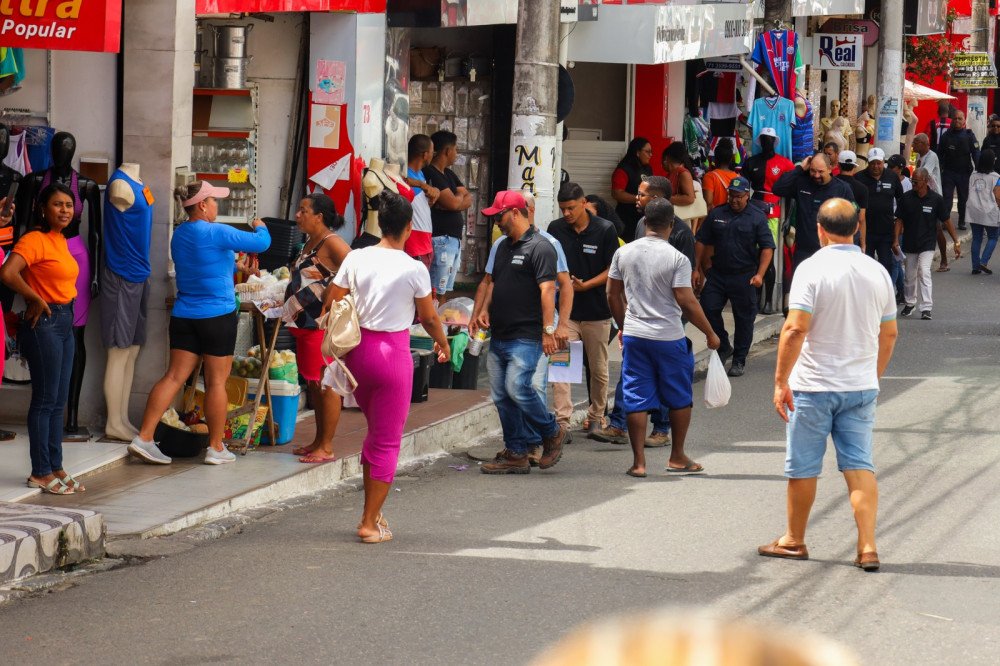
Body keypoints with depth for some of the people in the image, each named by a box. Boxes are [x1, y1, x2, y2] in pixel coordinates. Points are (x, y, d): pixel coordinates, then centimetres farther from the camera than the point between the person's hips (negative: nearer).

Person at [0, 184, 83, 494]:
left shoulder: (61, 240, 12)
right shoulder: (35, 240, -15)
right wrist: (36, 299, -18)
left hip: (64, 322, 9)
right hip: (44, 324, -9)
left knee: (59, 401, 13)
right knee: (45, 399, -4)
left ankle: (55, 468, 19)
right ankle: (40, 473, 1)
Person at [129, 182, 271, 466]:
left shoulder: (179, 235, 9)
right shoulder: (215, 233, -14)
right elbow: (261, 242, -9)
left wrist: (235, 265, 30)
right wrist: (260, 227, 12)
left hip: (183, 315, 7)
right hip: (218, 316, -7)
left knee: (173, 377, 4)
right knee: (216, 381, 2)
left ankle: (144, 438, -4)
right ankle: (216, 448, 8)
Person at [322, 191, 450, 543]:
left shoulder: (356, 259, -1)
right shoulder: (414, 269, -12)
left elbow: (328, 303, 1)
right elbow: (429, 318, -1)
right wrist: (443, 343, 19)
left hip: (357, 348, 5)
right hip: (393, 352, -5)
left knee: (376, 431, 23)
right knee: (387, 441, 5)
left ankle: (371, 511, 23)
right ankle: (371, 523, 7)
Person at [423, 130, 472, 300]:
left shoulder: (449, 174, 18)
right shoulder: (430, 174, -13)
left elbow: (469, 200, 11)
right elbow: (452, 203, -19)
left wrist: (456, 200, -10)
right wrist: (461, 194, 3)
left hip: (454, 240, 10)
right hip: (440, 239, -10)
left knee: (445, 290, 12)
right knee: (436, 292, -11)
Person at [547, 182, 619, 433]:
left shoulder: (605, 230, -6)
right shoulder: (556, 229, 2)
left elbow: (611, 271, -4)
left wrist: (585, 286, -16)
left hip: (597, 311, -1)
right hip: (564, 310, 1)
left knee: (598, 369, 11)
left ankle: (596, 418, 27)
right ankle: (562, 422, -13)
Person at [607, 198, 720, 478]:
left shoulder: (623, 253, 1)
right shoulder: (677, 259, -12)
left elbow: (613, 294, 9)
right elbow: (687, 302, -14)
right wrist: (710, 333, -3)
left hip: (633, 336, 3)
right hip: (668, 338, -3)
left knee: (636, 399, 7)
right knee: (680, 398, 14)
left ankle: (638, 462, 4)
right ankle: (677, 459, 20)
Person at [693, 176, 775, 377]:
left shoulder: (757, 217, -4)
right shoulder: (716, 214, 5)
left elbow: (767, 247, -7)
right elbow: (702, 241, 11)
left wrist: (759, 274, -17)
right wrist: (697, 269, 5)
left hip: (744, 277, -3)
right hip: (717, 274, 3)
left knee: (744, 318, 3)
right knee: (708, 309, -5)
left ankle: (739, 361, 15)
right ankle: (724, 347, 17)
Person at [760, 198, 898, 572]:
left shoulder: (812, 269, -13)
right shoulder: (877, 272, 4)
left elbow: (795, 329, -19)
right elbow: (889, 334, 11)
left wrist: (781, 380, -14)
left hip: (814, 386, -4)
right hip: (861, 387, 4)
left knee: (802, 467, 9)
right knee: (860, 465, 5)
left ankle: (794, 541, 22)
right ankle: (867, 546, -4)